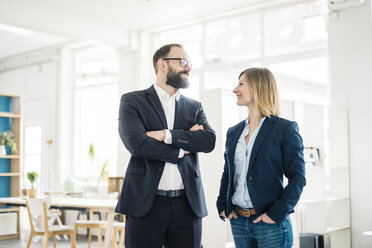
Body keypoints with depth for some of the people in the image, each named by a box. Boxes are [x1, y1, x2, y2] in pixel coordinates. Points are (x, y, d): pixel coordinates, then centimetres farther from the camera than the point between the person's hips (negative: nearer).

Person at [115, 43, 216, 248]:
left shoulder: (194, 107, 14)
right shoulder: (132, 101, 3)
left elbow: (209, 140, -4)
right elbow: (136, 144, -13)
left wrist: (166, 135, -13)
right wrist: (182, 149, -4)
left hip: (187, 204, 4)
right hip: (146, 202, -3)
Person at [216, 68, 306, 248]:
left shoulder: (285, 129, -5)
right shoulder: (233, 132, 12)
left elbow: (297, 178, -8)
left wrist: (276, 214, -15)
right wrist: (222, 206, 4)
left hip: (271, 224, -5)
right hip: (238, 222, 5)